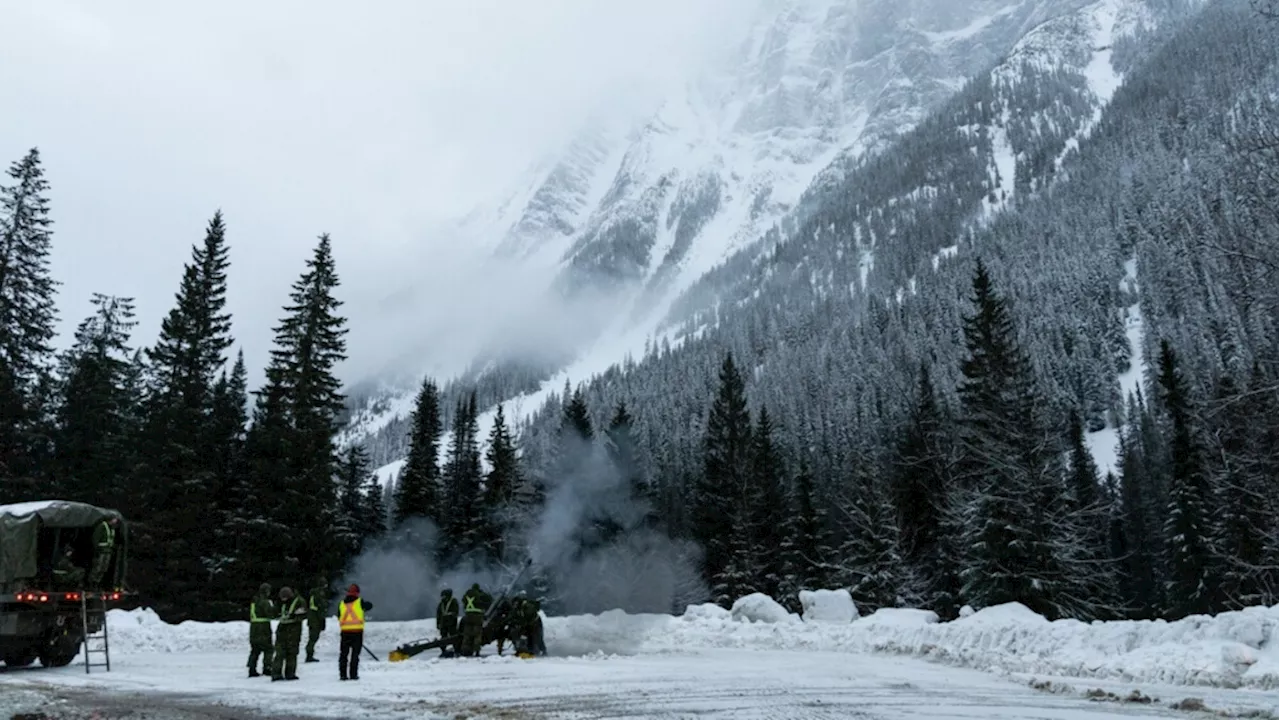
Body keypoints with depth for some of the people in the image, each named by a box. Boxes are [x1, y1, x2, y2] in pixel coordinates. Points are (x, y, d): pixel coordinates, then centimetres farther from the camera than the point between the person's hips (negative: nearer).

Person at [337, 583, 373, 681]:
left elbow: (339, 617, 14)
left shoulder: (342, 603, 8)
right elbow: (369, 605, 14)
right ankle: (353, 674, -1)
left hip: (345, 631, 3)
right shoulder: (359, 602, -2)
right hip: (357, 630, -3)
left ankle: (343, 674, 7)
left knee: (343, 654, 10)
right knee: (355, 653, 2)